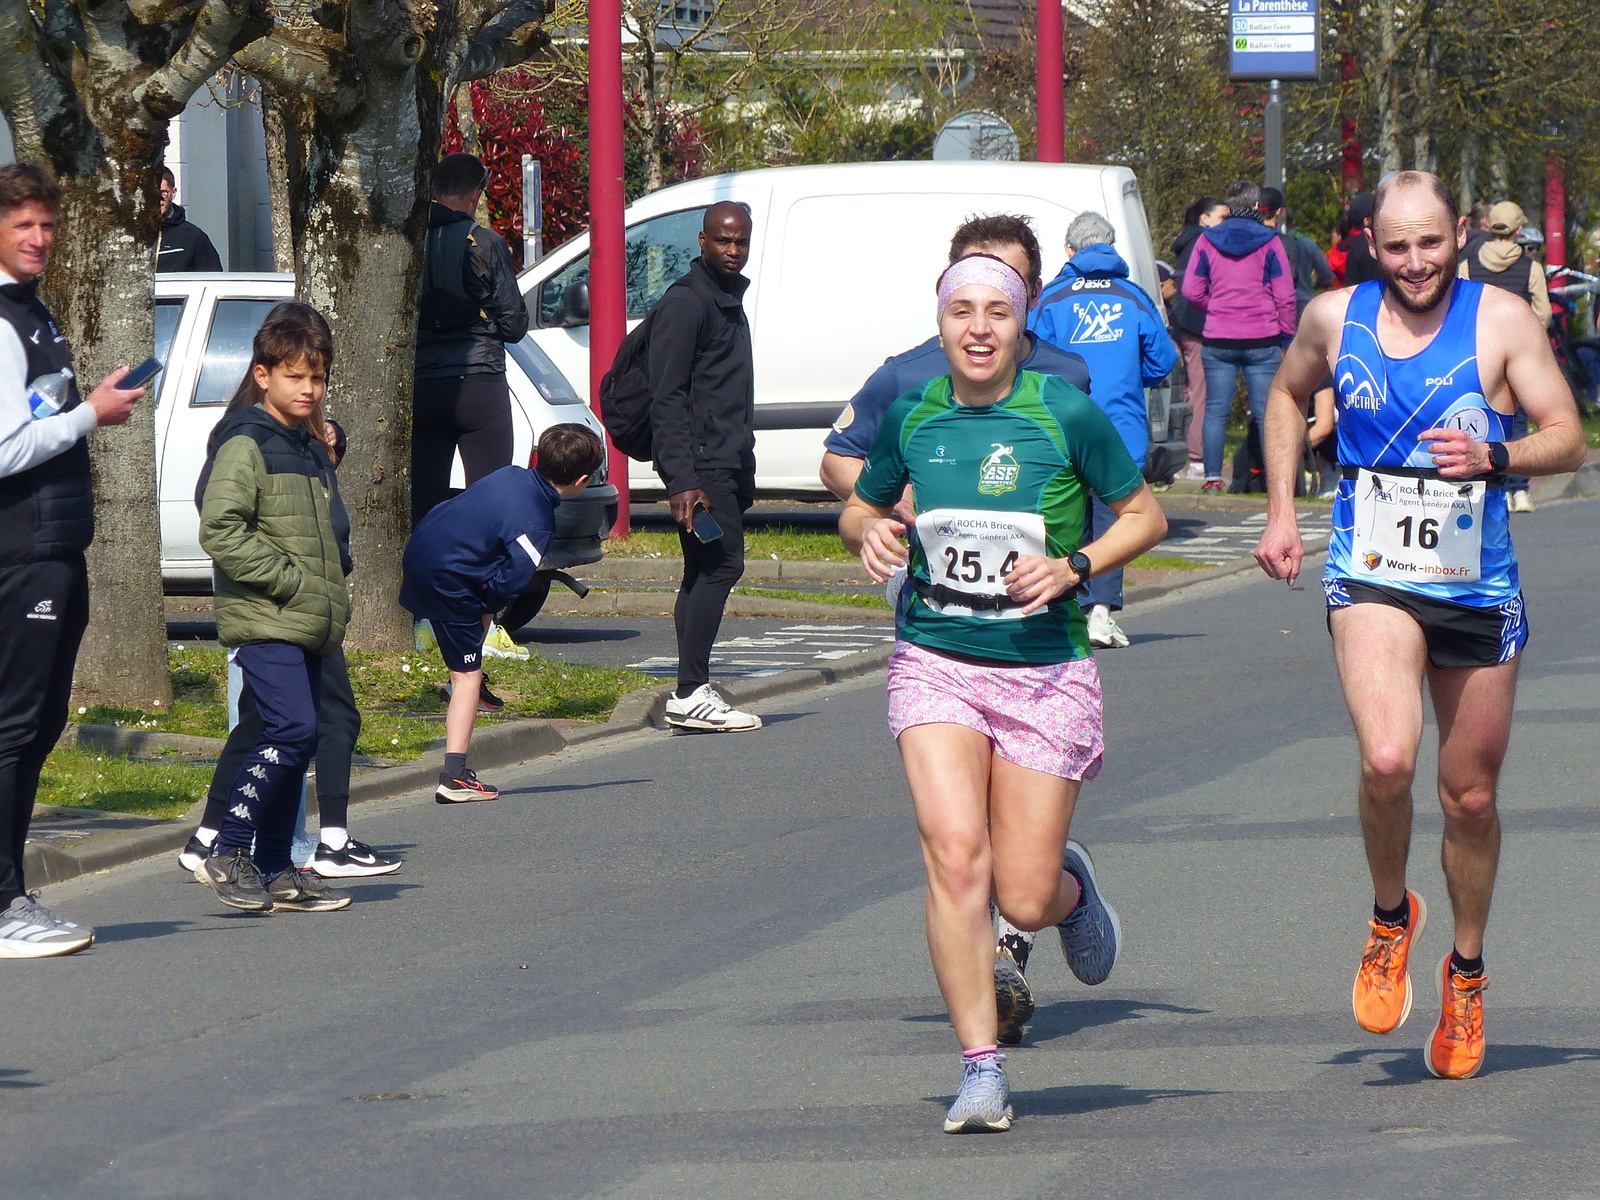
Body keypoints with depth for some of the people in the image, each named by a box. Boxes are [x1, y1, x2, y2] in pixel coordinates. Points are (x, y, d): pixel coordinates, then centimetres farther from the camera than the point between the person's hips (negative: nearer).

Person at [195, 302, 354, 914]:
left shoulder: (310, 449, 18)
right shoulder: (247, 444, -9)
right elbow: (220, 531, -19)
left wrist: (332, 600, 15)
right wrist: (287, 580, -19)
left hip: (306, 626, 9)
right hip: (264, 621, -9)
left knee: (295, 742, 9)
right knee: (293, 730, -20)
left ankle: (276, 870, 14)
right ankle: (227, 853, -16)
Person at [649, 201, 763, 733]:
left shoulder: (729, 301, 21)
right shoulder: (686, 301, -10)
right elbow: (667, 398, -16)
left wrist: (744, 475, 24)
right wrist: (681, 480, -23)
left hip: (726, 463, 10)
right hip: (702, 464, -10)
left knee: (705, 571, 9)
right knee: (722, 563, -15)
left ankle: (692, 694, 10)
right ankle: (691, 693, -17)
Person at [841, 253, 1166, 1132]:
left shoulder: (1067, 415, -7)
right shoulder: (910, 413, 2)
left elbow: (1144, 515, 3)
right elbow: (861, 506, 18)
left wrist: (1073, 567, -13)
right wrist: (869, 531, -6)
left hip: (1044, 671, -1)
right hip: (935, 662, 1)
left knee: (1025, 899, -2)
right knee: (955, 858, -19)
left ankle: (1072, 885, 38)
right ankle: (982, 1070, -10)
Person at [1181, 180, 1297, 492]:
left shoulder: (1207, 241, 2)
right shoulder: (1269, 242, -3)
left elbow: (1191, 290, 3)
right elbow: (1284, 295, -3)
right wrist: (1286, 337, 5)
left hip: (1218, 340, 1)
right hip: (1262, 341, -1)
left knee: (1216, 411, 6)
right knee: (1266, 413, 2)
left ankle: (1213, 477, 3)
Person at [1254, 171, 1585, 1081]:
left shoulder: (1502, 322, -7)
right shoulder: (1336, 319, 1)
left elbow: (1570, 439, -9)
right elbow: (1288, 396, 21)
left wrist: (1494, 458, -28)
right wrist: (1282, 511, 13)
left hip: (1479, 587, 0)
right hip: (1372, 578, 0)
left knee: (1470, 795, 10)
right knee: (1387, 760, -25)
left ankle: (1467, 974, 33)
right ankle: (1391, 919, 4)